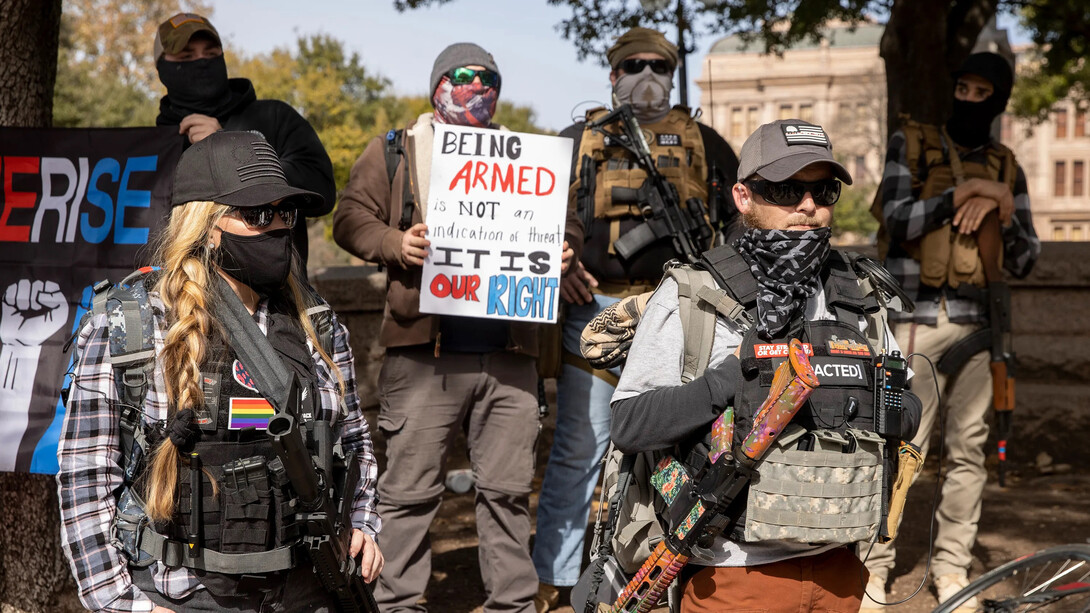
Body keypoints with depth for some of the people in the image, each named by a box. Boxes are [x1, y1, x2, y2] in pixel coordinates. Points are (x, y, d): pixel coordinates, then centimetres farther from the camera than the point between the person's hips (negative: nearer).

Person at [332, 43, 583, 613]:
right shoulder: (393, 150, 12)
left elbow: (565, 222, 22)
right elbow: (351, 216, 8)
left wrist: (563, 247, -1)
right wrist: (394, 243, -12)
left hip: (509, 352, 2)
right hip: (424, 351, -2)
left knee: (508, 489, 7)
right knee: (410, 487, 1)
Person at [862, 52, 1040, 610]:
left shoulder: (1005, 168, 13)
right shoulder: (910, 144, 6)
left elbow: (1024, 263, 9)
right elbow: (898, 218, -9)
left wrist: (1003, 209, -8)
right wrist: (966, 191, -13)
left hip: (977, 322, 4)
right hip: (918, 319, -3)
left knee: (969, 449, 5)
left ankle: (951, 566, 16)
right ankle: (874, 565, 3)